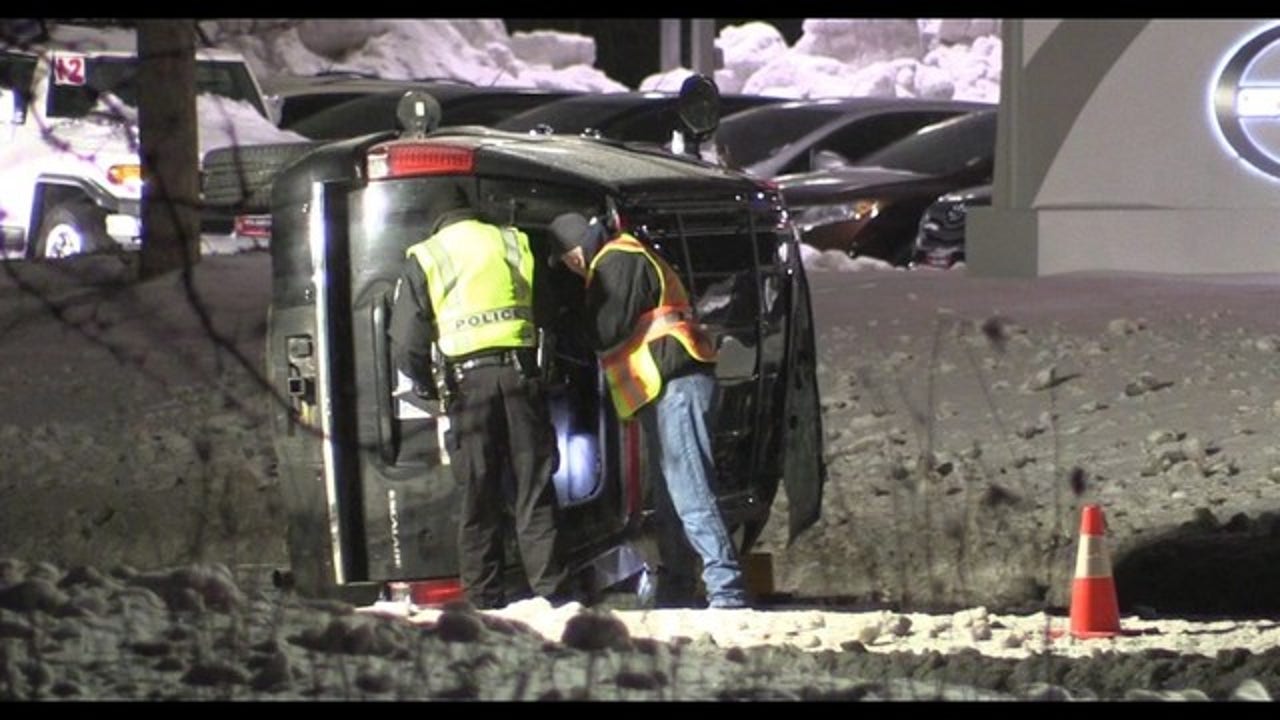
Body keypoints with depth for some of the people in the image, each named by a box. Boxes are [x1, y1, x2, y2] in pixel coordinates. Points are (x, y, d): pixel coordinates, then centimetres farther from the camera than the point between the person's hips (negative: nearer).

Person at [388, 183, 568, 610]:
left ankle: (485, 602, 4)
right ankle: (551, 594, 0)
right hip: (520, 371, 1)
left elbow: (406, 346, 2)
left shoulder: (424, 259, 7)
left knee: (480, 497, 4)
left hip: (468, 381, -1)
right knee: (535, 493, 4)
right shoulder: (515, 243, 13)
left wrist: (430, 387, 16)